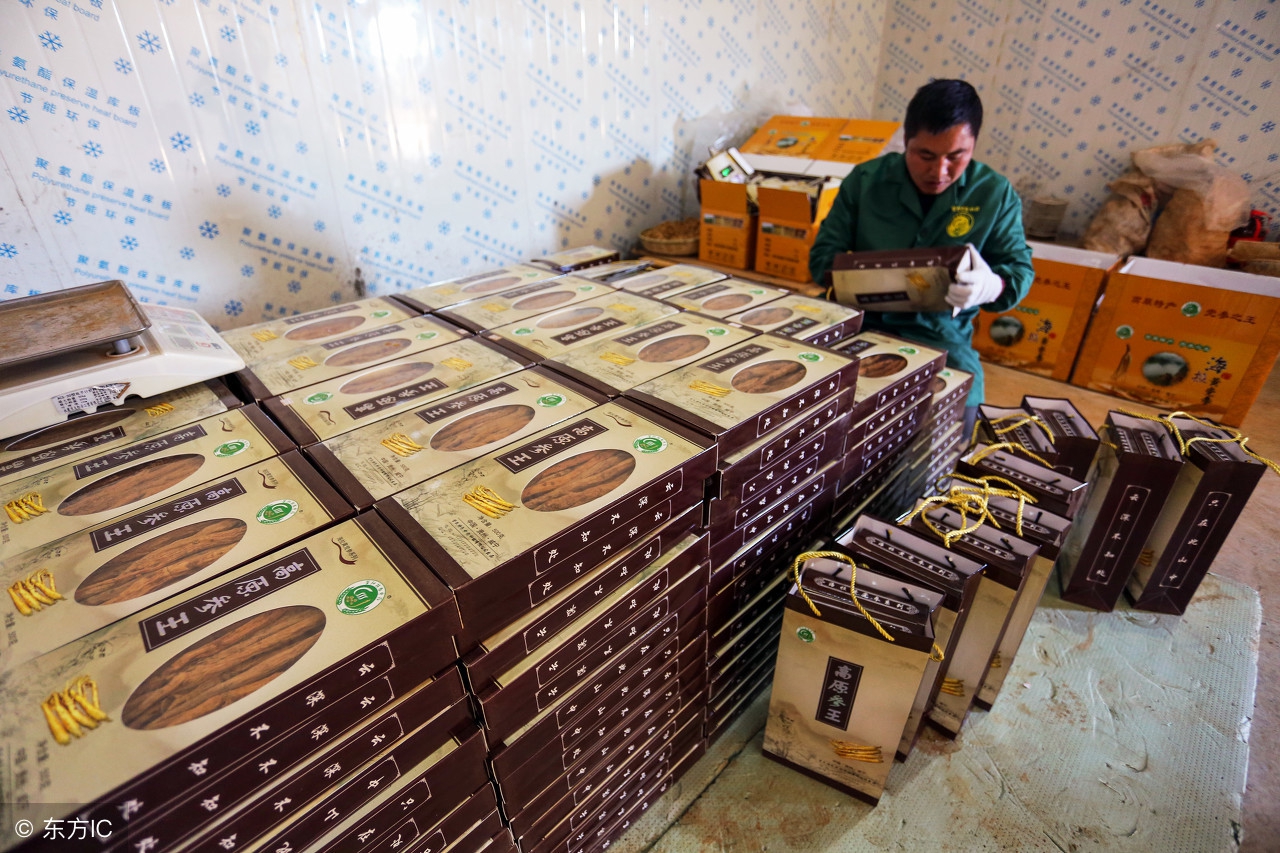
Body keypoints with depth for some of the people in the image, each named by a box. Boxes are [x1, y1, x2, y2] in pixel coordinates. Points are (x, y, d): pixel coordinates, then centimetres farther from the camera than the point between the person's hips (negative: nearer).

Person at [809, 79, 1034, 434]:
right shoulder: (866, 179, 2)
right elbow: (822, 254, 3)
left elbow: (1020, 268, 4)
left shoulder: (995, 193, 2)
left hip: (943, 335, 0)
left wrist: (992, 287, -23)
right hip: (861, 322, 1)